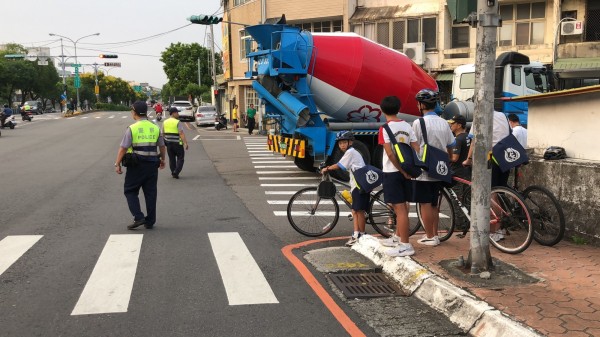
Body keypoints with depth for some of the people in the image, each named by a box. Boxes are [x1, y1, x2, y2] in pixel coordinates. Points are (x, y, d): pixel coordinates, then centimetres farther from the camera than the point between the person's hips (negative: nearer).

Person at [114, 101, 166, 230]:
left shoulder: (132, 128, -9)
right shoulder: (155, 128, 5)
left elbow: (123, 148, -11)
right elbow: (162, 146, 15)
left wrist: (117, 164, -5)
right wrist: (162, 160, 30)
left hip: (136, 165, -4)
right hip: (152, 165, 4)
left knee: (130, 191, 9)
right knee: (150, 193, 9)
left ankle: (138, 217, -3)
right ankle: (150, 221, 14)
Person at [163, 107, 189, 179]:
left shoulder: (165, 122, 7)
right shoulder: (177, 122, -13)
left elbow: (163, 133, 15)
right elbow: (181, 133, -21)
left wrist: (164, 141, 28)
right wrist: (185, 143, -23)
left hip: (168, 143, 6)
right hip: (177, 143, -6)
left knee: (171, 158, 15)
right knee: (180, 158, 4)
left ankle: (173, 173, 18)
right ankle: (176, 173, -6)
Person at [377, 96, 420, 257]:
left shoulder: (385, 128, -12)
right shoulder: (407, 126, 6)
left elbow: (390, 153, -19)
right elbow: (416, 149, 2)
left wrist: (402, 171, -12)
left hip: (392, 171, -7)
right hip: (405, 171, 7)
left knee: (400, 208, -6)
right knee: (401, 206, 18)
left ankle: (405, 245, -4)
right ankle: (398, 237, 31)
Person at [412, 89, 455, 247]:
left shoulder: (419, 123, -13)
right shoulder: (444, 123, 6)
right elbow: (450, 147, 12)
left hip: (424, 170, -6)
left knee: (425, 204, 1)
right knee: (434, 204, 15)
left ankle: (429, 237, 5)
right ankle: (435, 235, 21)